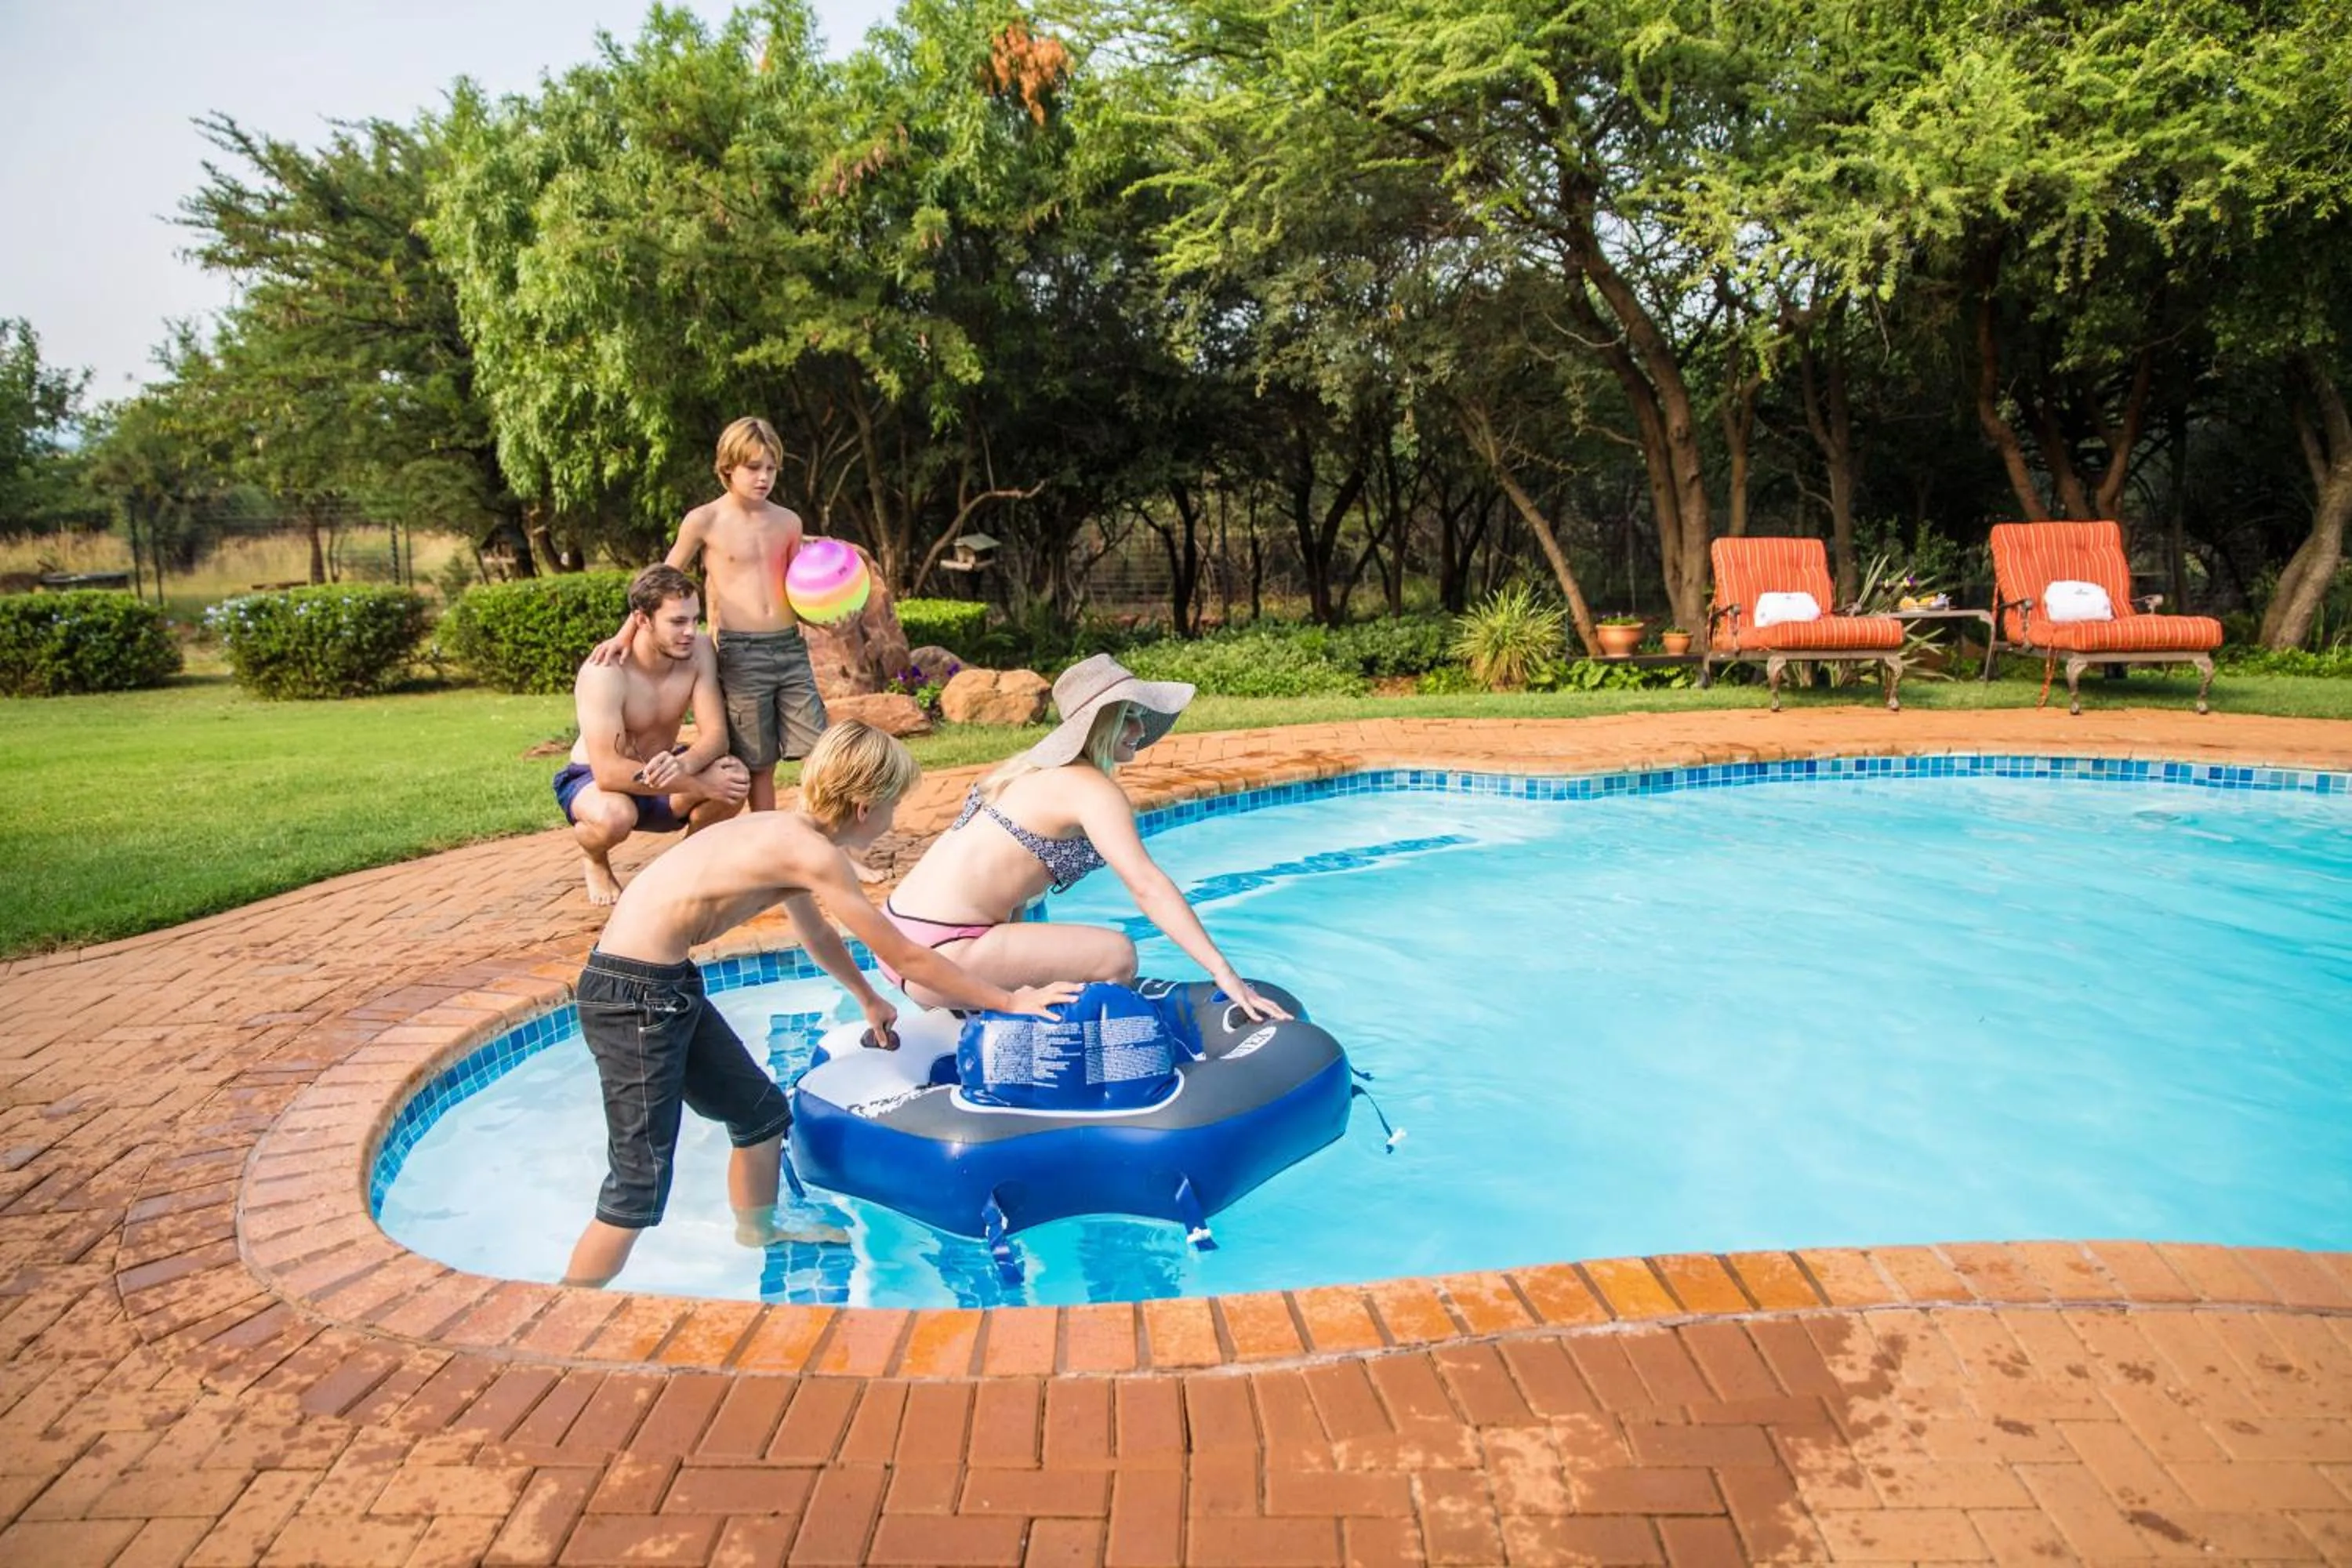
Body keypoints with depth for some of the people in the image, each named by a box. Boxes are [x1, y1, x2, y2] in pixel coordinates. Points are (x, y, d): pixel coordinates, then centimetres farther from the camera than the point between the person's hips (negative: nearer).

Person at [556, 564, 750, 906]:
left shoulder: (699, 650, -16)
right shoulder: (605, 672, -30)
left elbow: (716, 734, -19)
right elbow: (608, 773, -35)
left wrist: (683, 765, -43)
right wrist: (702, 786, -37)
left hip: (661, 774, 4)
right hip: (592, 780, -4)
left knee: (735, 777, -27)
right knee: (616, 815, -40)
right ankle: (594, 857, 1)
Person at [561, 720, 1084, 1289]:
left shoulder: (786, 835, 8)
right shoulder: (812, 852, -19)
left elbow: (816, 933, 29)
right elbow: (904, 957, -14)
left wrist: (867, 998, 44)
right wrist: (1008, 1000, -4)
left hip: (667, 984, 10)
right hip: (633, 993, -10)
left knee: (762, 1110, 22)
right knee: (641, 1183, -4)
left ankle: (757, 1231, 45)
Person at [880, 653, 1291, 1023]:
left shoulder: (1038, 766, 15)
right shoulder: (1092, 789, -12)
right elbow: (1147, 885, -22)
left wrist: (1017, 959, 16)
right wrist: (1223, 972, -23)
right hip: (941, 955, -10)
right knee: (1116, 956, -11)